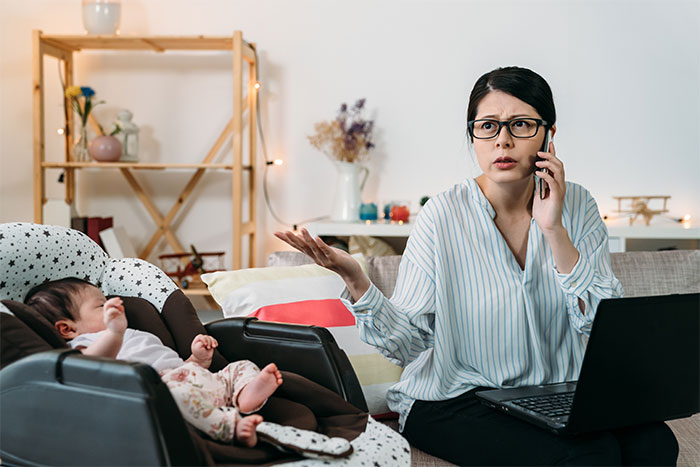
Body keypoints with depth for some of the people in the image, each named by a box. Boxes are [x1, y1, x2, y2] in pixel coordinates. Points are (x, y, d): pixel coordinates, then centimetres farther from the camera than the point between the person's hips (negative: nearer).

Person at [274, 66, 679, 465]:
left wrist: (554, 231, -18)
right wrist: (356, 281, -29)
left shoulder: (577, 206, -1)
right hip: (454, 400, -4)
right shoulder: (444, 218, -11)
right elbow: (408, 342, -11)